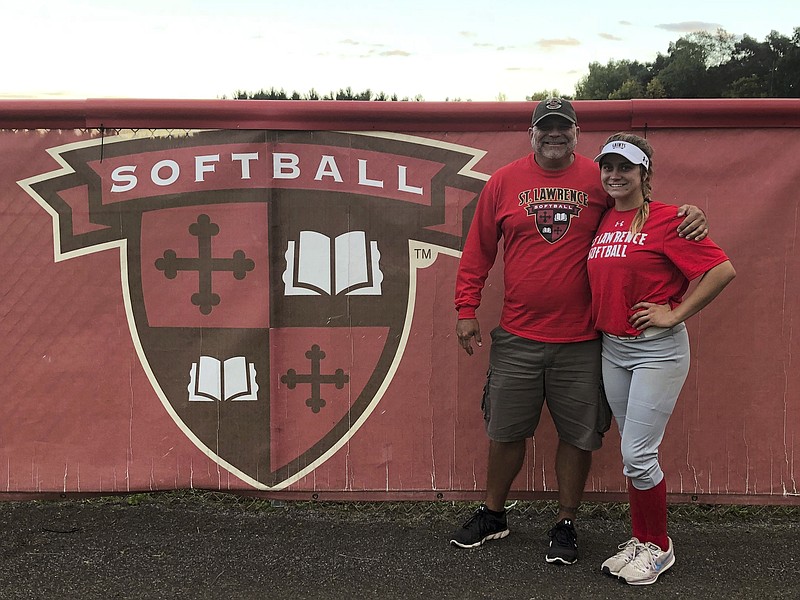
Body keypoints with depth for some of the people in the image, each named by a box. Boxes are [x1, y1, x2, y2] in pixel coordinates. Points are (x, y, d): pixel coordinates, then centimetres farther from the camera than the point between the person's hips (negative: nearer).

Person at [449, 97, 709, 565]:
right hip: (516, 337, 1)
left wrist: (689, 215, -12)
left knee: (579, 435, 7)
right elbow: (478, 250, 6)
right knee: (506, 431, 12)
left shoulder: (599, 179, 0)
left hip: (582, 338, -1)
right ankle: (493, 515, 32)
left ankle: (566, 526, 26)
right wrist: (467, 308, 2)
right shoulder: (503, 182, 3)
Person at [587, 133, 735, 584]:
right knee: (634, 452, 14)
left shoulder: (665, 220, -12)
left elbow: (723, 270, -17)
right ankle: (641, 540, 27)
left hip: (657, 349, -7)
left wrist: (675, 314, -15)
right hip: (613, 348, 7)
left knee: (638, 454, -6)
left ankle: (659, 547, 14)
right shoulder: (603, 221, 8)